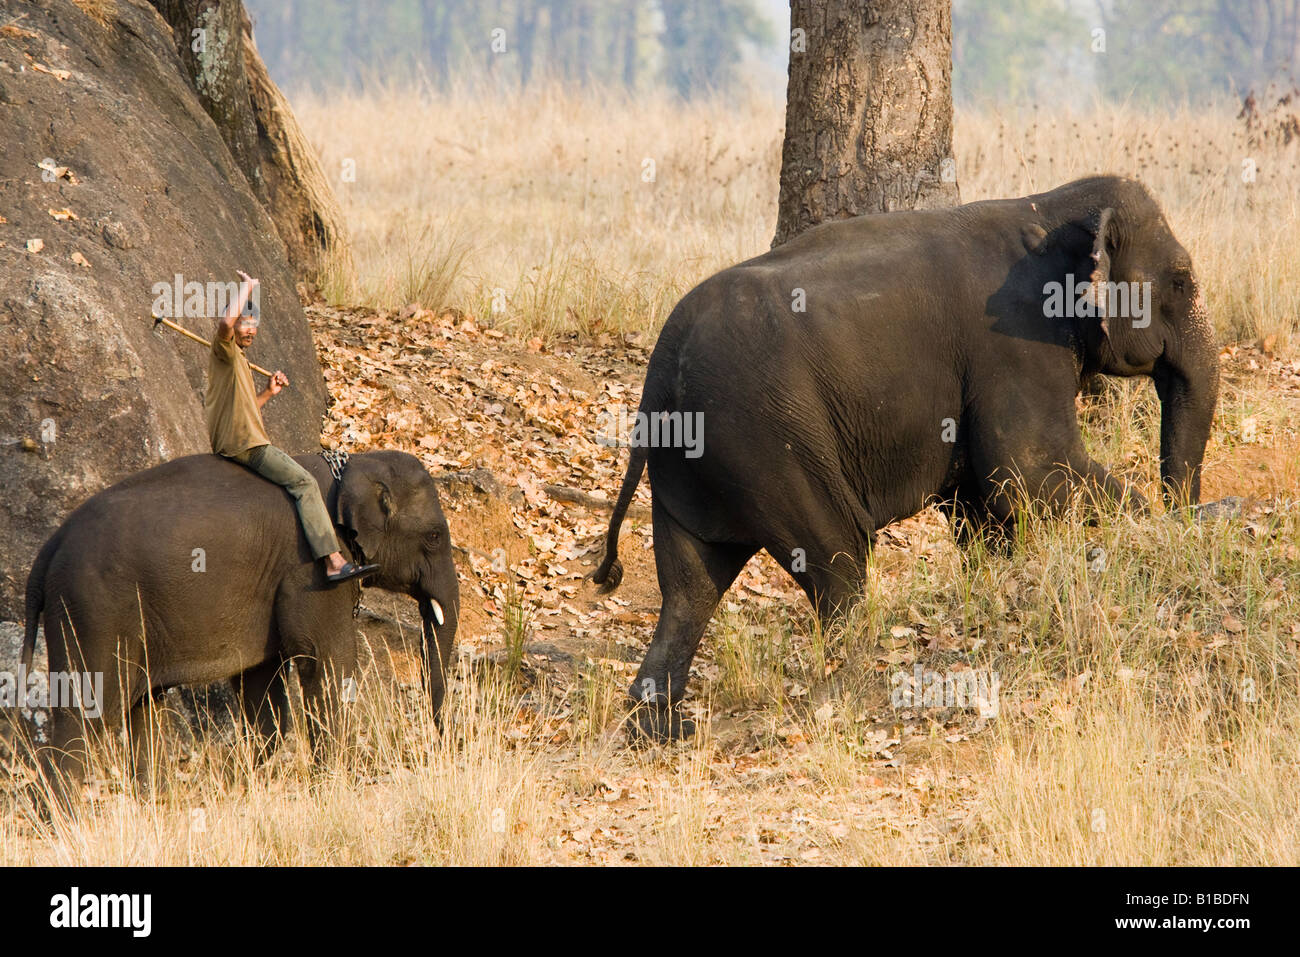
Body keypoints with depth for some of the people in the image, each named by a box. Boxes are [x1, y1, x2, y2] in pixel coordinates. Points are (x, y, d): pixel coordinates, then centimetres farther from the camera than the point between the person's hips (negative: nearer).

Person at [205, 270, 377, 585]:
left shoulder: (238, 359, 24)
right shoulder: (224, 350, -6)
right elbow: (226, 321, -30)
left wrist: (268, 393, 16)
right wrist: (247, 287, -16)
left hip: (246, 441, 11)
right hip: (243, 443, -11)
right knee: (304, 482, -19)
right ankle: (334, 562, -29)